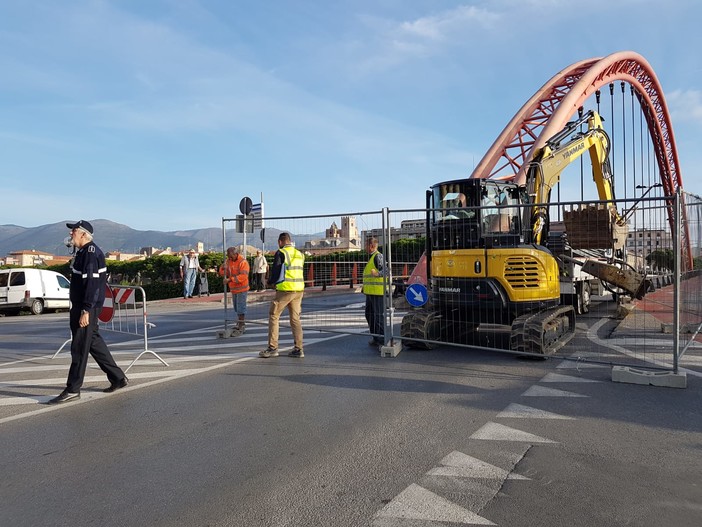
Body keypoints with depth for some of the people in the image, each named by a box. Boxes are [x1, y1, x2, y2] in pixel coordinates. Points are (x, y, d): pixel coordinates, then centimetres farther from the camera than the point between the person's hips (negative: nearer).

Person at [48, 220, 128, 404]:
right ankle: (118, 377, 22)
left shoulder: (91, 253, -17)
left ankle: (73, 390, 6)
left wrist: (86, 311, -26)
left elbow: (92, 283, -23)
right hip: (80, 306, 10)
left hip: (87, 308, -10)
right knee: (94, 342, 15)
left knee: (79, 347, -3)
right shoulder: (83, 252, 16)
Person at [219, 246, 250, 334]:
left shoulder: (243, 262, -19)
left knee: (240, 307, -6)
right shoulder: (228, 260, 4)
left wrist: (230, 279, -33)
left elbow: (243, 276, -28)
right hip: (233, 288, 8)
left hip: (241, 288, -8)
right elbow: (221, 272, 5)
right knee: (236, 307, 18)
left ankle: (240, 328, 0)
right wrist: (223, 268, -18)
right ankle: (242, 322, 35)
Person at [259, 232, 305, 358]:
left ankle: (273, 348, 4)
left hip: (285, 289, -6)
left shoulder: (281, 253, -7)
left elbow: (275, 272, -8)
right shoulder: (300, 254, 14)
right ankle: (298, 349, 8)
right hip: (299, 289, 6)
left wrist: (273, 281, 13)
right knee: (295, 318, 10)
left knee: (273, 316, 5)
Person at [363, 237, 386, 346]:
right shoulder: (372, 257, 18)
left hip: (378, 292, -10)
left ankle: (381, 339, 1)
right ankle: (375, 337, 24)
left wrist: (377, 273, -41)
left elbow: (384, 271, -22)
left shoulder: (378, 256, -12)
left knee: (379, 315, -5)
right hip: (370, 292, 10)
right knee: (369, 314, 15)